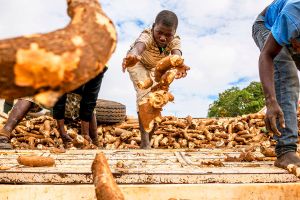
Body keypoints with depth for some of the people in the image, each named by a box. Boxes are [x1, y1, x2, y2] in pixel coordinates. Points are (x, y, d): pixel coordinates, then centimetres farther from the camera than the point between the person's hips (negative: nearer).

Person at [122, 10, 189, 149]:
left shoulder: (175, 41, -30)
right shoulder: (147, 35, -40)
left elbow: (176, 55, -52)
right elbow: (138, 47, -63)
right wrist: (132, 56, -89)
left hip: (156, 67, 4)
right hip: (138, 63, -4)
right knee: (144, 94, -22)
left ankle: (149, 139, 21)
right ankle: (144, 142, -21)